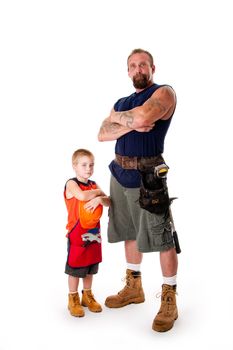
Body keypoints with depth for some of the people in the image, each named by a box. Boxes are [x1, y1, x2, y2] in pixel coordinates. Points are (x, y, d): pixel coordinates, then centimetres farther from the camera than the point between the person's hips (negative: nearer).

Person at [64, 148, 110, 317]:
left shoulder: (94, 184, 7)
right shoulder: (71, 184, -11)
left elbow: (108, 202, -1)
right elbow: (82, 196, -31)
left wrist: (99, 199, -22)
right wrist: (98, 192, -13)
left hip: (93, 232, 6)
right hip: (77, 233, -6)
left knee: (90, 266, 16)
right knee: (75, 267, 5)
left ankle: (87, 295, 32)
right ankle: (73, 299, 20)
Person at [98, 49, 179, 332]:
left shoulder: (164, 93, -4)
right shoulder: (122, 102, 17)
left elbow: (143, 117, -24)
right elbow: (102, 134, 4)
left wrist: (120, 117, -2)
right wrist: (131, 124, -12)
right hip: (119, 174, 7)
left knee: (162, 239, -3)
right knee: (130, 233, 16)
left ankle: (169, 301, 10)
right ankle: (133, 288, 32)